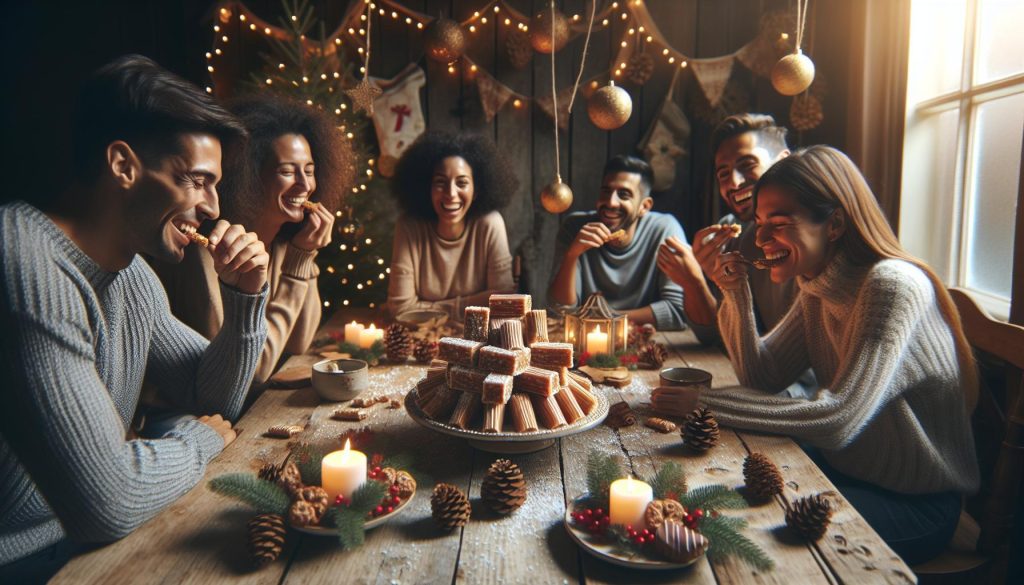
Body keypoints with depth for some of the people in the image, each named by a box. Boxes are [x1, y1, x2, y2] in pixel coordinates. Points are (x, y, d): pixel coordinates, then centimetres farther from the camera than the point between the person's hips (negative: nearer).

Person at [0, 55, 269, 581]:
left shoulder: (133, 273, 1)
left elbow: (215, 397, 9)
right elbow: (107, 501, -31)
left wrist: (245, 295, -7)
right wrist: (202, 439, -10)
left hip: (85, 543, 7)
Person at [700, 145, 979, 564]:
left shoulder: (892, 285, -25)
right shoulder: (817, 288, 0)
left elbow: (838, 421, -33)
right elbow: (762, 376, -1)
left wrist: (704, 401, -31)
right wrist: (736, 293, -13)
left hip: (915, 503, -7)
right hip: (846, 472, 7)